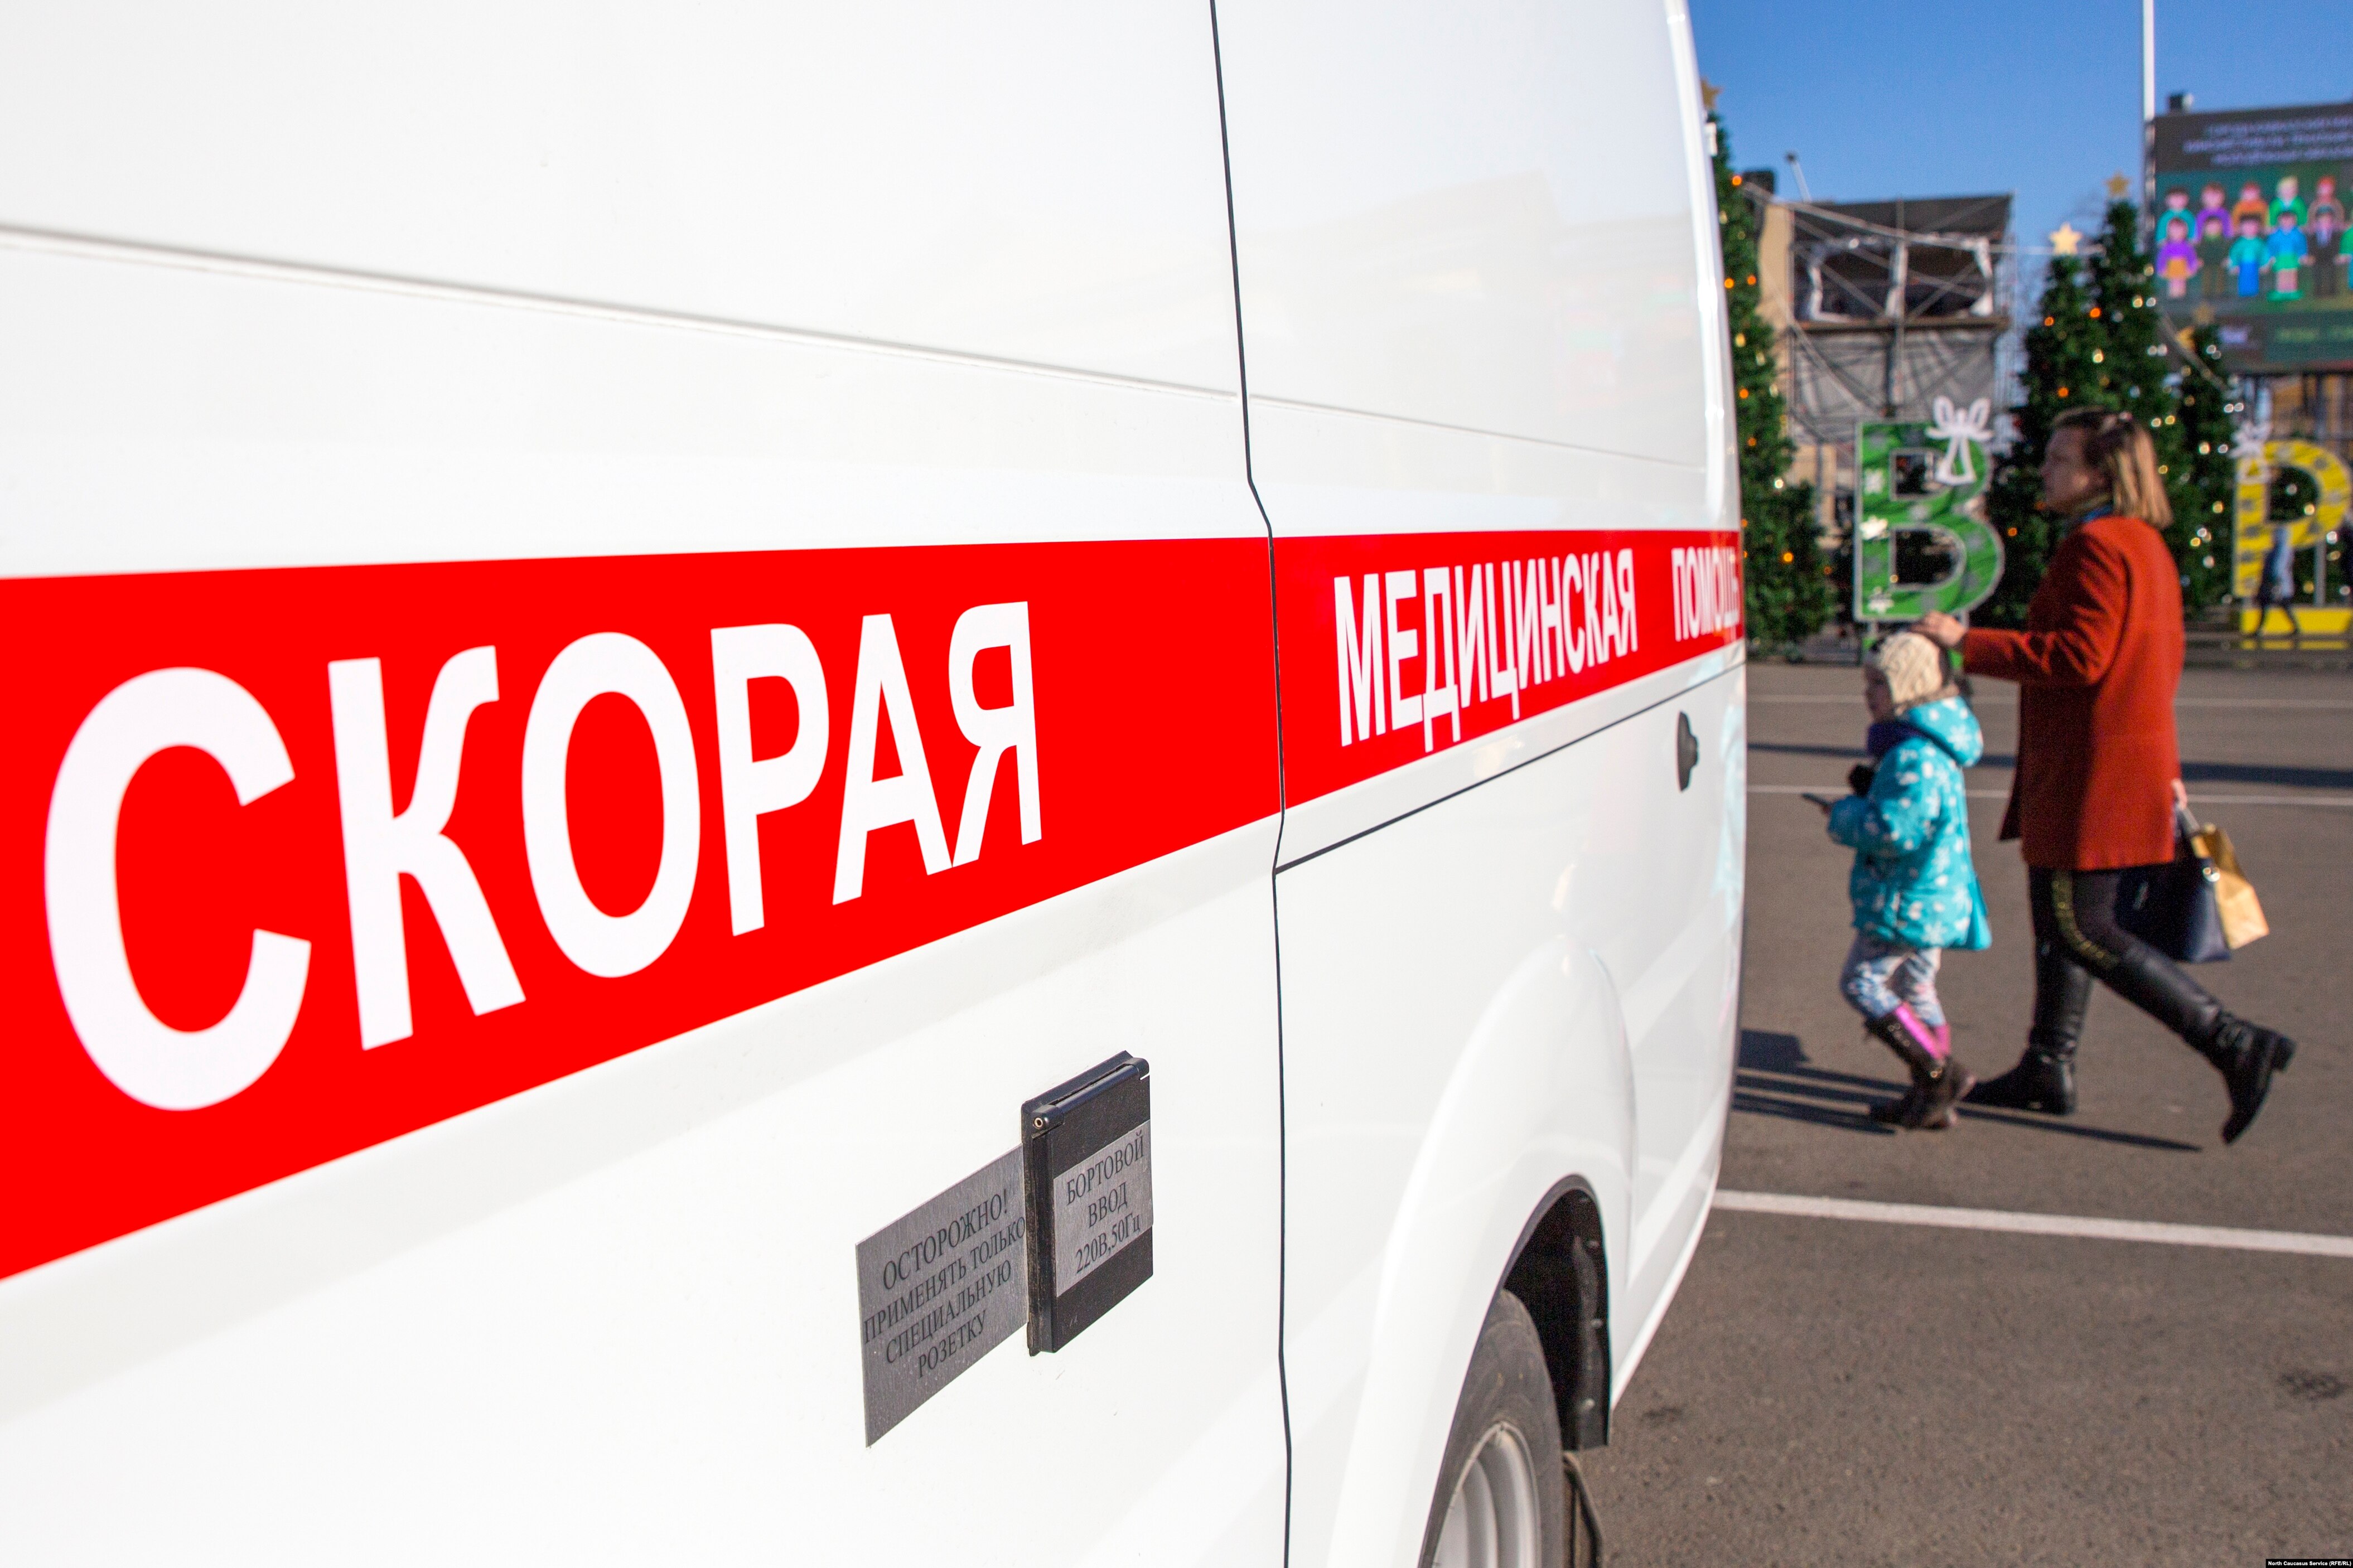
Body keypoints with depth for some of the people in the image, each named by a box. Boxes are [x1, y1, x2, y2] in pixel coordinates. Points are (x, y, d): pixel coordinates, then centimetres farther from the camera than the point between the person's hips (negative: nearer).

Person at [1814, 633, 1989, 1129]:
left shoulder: (1914, 756, -22)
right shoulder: (1933, 749, 13)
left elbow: (1899, 831, -29)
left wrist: (1845, 815, -13)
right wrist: (1871, 791, 8)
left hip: (1909, 901, -11)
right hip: (1933, 897, 11)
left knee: (1862, 981, -4)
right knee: (1914, 986, 16)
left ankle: (1940, 1072, -2)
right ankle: (1932, 1098, 22)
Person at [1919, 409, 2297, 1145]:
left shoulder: (2099, 545, -15)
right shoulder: (2145, 544, 19)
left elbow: (2078, 657, -24)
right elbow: (2162, 664, 22)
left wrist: (1969, 643, -21)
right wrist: (2161, 769, 25)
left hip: (2094, 774, -11)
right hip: (2130, 767, 11)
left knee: (2084, 931, -8)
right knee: (2059, 919, 15)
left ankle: (2234, 1043, -6)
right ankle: (2048, 1070, 22)